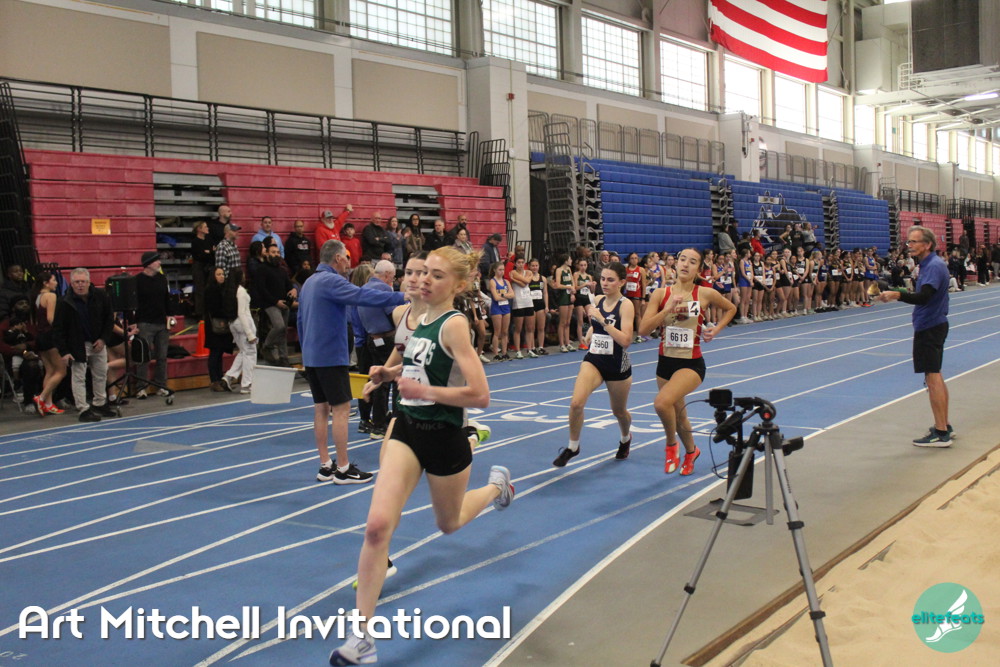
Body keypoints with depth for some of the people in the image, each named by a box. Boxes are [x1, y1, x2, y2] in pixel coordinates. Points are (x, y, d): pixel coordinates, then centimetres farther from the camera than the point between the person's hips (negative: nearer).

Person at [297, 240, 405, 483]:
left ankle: (325, 466, 16)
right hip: (330, 356, -10)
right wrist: (402, 297, -29)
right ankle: (343, 469, -1)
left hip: (311, 356, 10)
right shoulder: (331, 281, -14)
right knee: (341, 408, -4)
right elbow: (364, 296, -27)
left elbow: (300, 320, 22)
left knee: (321, 408, 11)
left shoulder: (309, 283, 15)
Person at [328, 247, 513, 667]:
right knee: (378, 525, -12)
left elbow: (479, 395, -24)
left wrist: (423, 390, -24)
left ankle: (496, 485, 54)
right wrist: (391, 372, 9)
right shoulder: (420, 318, 4)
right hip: (407, 430, 5)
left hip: (445, 438, -5)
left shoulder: (454, 324, -18)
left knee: (449, 523, 20)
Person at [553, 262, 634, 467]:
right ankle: (573, 446, 3)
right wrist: (590, 334, 4)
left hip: (618, 365, -3)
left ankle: (626, 439, 52)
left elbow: (626, 340, -25)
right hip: (594, 360, 3)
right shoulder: (597, 300, 2)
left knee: (619, 411, 18)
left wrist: (602, 320, -27)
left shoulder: (625, 305, -14)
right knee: (576, 403, -19)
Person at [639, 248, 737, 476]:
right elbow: (643, 330, -12)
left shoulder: (706, 294, -6)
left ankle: (671, 445, 0)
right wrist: (667, 309, -20)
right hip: (666, 361, 4)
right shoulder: (661, 294, -3)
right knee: (678, 415, 19)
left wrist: (716, 330, 0)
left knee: (662, 402, -28)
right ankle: (691, 451, 48)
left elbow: (730, 309, 14)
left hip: (691, 363, -4)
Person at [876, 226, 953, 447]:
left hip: (929, 327, -11)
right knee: (936, 376, 16)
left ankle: (941, 434, -6)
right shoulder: (931, 264, 13)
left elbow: (923, 297, -33)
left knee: (932, 378, -9)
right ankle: (944, 427, 25)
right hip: (935, 323, 11)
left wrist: (897, 295, -46)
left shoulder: (933, 266, -19)